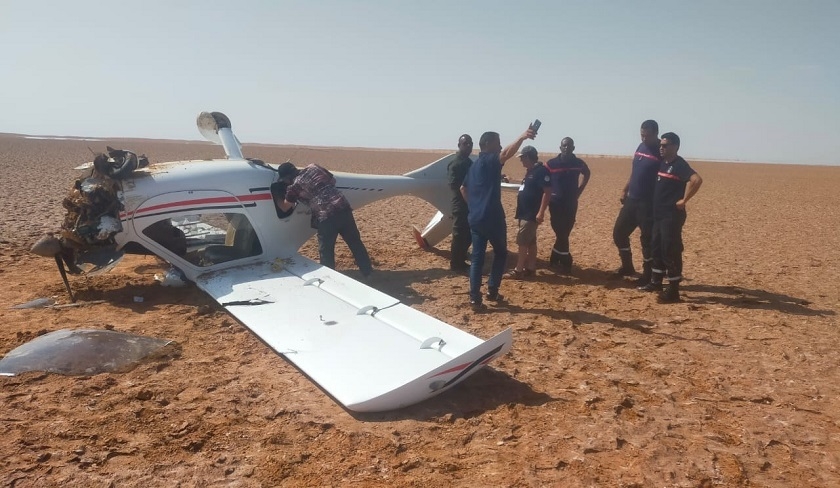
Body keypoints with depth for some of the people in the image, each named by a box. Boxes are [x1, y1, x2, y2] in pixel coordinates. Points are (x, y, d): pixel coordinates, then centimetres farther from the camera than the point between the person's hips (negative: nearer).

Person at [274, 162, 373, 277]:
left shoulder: (294, 187, 3)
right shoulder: (313, 167, 14)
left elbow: (284, 208, 19)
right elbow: (333, 180, 27)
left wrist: (276, 197, 37)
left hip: (326, 216, -6)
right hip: (343, 207, 6)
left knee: (326, 252, 11)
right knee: (355, 243, 18)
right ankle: (368, 273, 28)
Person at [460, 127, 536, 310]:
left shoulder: (475, 164, 16)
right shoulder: (491, 160, -8)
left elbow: (463, 188, 26)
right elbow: (507, 153, -31)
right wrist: (522, 137, -42)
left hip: (475, 218, 7)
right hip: (492, 218, -7)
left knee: (477, 257, 6)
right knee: (500, 253, 13)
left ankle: (474, 298, 0)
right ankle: (492, 291, 14)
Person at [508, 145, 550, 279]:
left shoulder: (541, 171, -16)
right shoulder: (530, 171, 14)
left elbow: (547, 192, -21)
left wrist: (541, 212, -25)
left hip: (532, 214, -10)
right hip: (525, 213, 10)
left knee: (522, 240, -8)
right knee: (530, 241, 12)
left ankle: (519, 270, -4)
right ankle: (531, 268, 18)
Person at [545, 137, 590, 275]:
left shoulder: (579, 163, 0)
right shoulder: (551, 164, -8)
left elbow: (587, 174, 20)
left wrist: (579, 191, 12)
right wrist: (549, 196, -7)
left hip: (571, 204, 3)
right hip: (556, 204, -3)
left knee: (564, 234, 9)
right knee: (562, 234, -3)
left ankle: (554, 261, 23)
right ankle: (566, 264, 7)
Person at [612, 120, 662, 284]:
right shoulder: (641, 147, 10)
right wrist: (625, 190, 16)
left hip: (648, 203, -8)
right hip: (631, 199, 8)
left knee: (647, 239, -1)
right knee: (619, 232, 12)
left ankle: (647, 275, 12)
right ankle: (627, 266, 29)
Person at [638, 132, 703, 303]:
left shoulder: (679, 164, -14)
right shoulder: (662, 163, 13)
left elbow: (697, 180, -29)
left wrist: (684, 200, -22)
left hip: (672, 215, -9)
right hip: (659, 214, 9)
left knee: (671, 252, -6)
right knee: (657, 248, 16)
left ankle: (673, 291, 0)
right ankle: (655, 282, 29)